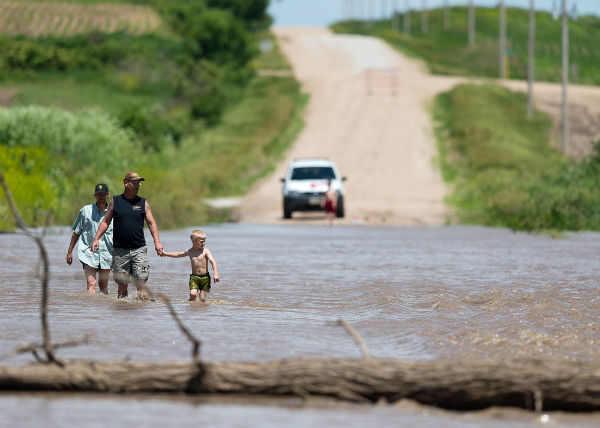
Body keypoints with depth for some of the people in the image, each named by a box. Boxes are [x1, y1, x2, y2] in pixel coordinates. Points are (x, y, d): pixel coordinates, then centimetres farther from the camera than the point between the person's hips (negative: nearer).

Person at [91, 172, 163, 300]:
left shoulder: (143, 203, 7)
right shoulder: (116, 201, 5)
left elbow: (151, 223, 6)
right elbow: (105, 221, 8)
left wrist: (157, 242, -7)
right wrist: (96, 239, -2)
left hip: (139, 250, 0)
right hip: (120, 250, 0)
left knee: (141, 279, -10)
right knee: (122, 282, 3)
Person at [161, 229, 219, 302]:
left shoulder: (205, 251, -5)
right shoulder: (189, 252, 5)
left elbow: (213, 262, -14)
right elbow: (178, 254, 22)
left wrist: (215, 274, -27)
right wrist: (166, 254, 30)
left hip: (205, 278, -2)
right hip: (194, 277, 2)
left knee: (202, 299, -3)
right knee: (193, 293, -18)